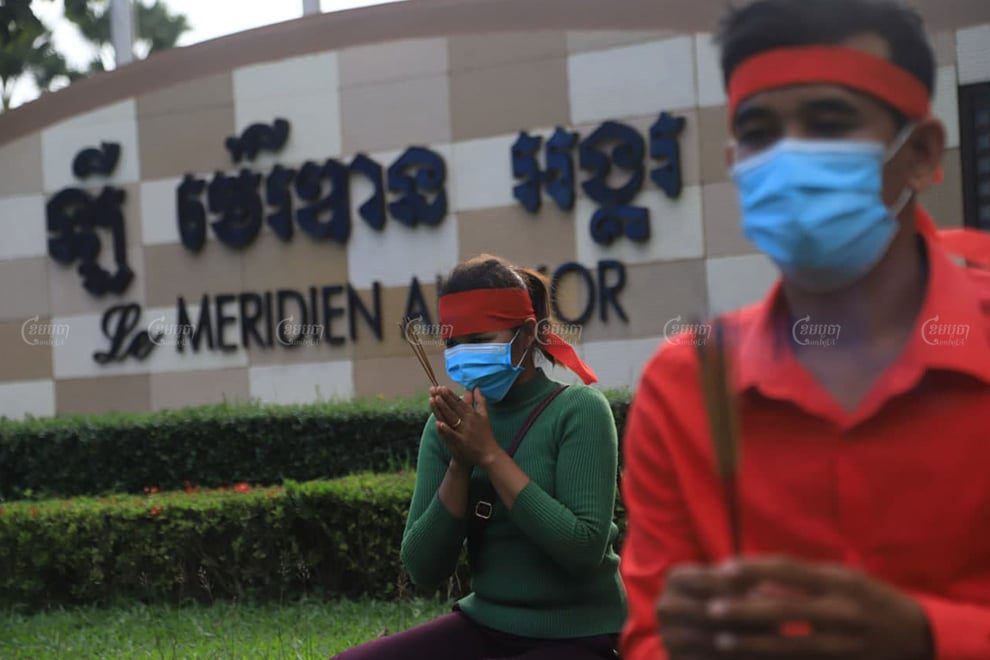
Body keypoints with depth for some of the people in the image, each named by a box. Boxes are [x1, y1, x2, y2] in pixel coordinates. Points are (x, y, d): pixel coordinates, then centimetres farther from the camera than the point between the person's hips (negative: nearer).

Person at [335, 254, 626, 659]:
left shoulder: (579, 410, -9)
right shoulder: (450, 426, 3)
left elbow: (584, 549, -20)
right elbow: (424, 570, -2)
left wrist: (491, 455, -19)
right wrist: (460, 464, -15)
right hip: (485, 626, 5)